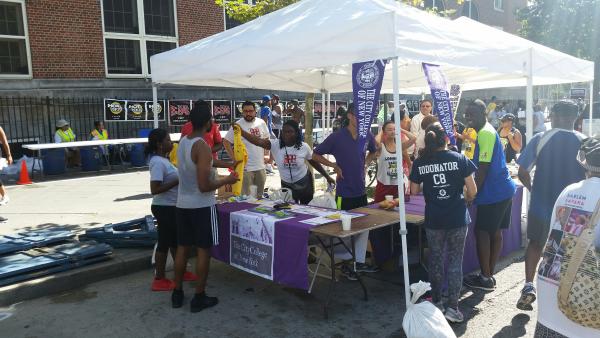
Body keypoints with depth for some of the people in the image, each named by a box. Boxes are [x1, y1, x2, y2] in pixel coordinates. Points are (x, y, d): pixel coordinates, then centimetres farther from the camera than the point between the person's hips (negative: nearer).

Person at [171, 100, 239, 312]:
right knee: (203, 250, 4)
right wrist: (227, 180, -8)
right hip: (202, 206, -8)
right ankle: (199, 298, 12)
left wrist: (227, 164, 25)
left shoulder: (183, 141, 5)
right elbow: (204, 186, -23)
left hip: (182, 204, 8)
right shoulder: (202, 147, -20)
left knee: (182, 248, 15)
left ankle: (177, 294, 25)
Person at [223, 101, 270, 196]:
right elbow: (226, 142, -6)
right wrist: (234, 158, -10)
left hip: (260, 166, 4)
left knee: (260, 195, 15)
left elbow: (266, 139, 18)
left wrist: (264, 155, 10)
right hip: (245, 167, -4)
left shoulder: (261, 123, 5)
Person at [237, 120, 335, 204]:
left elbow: (314, 162, -1)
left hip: (304, 183, 0)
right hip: (286, 185, 1)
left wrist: (327, 176, 4)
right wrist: (241, 132, -49)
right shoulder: (275, 145, -19)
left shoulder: (304, 147, -15)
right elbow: (258, 141, -35)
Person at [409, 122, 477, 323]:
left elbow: (414, 191, 3)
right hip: (457, 218, -1)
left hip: (433, 220, 1)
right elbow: (472, 190, -5)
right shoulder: (459, 159, -6)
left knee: (435, 260, 16)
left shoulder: (420, 162, -4)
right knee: (455, 262, 8)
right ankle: (452, 307, 8)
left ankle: (436, 302, 26)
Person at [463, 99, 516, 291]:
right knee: (495, 233, 12)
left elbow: (483, 168, -20)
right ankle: (489, 275, 20)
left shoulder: (485, 133, -17)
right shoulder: (486, 131, 16)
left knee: (482, 232, -3)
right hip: (502, 190, 10)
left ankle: (486, 279, 4)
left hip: (494, 192, -10)